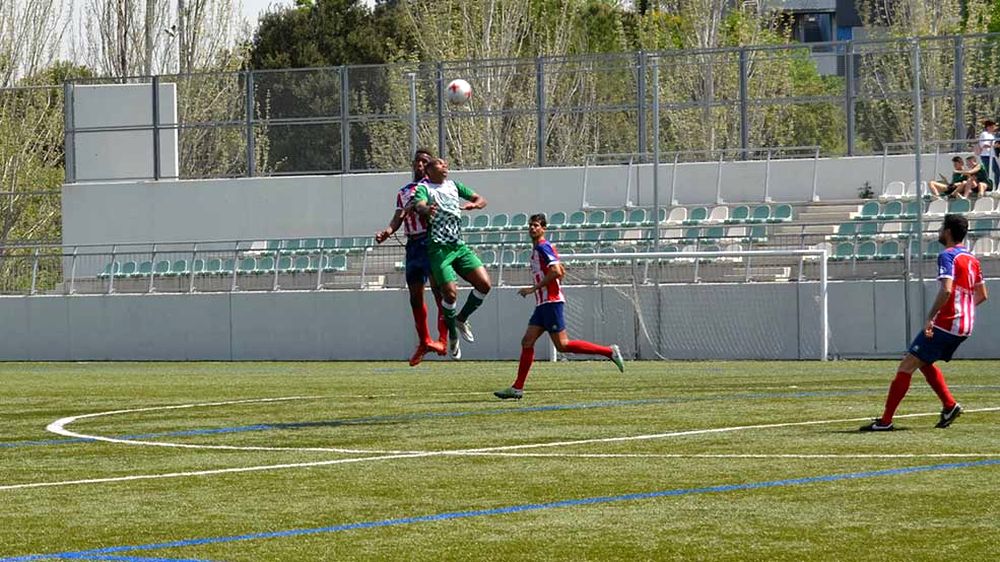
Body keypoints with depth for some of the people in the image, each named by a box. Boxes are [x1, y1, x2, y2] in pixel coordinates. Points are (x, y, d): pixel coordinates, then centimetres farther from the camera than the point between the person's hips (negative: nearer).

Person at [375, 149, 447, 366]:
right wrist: (387, 232, -4)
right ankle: (423, 342, 20)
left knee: (437, 287, -16)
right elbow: (398, 218, 16)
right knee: (415, 294, 8)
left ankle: (442, 340, -18)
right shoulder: (404, 192, 22)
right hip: (412, 244, 6)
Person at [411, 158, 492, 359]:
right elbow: (420, 205, -23)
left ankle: (461, 319, 15)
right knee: (450, 292, -16)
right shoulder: (424, 188, -1)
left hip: (460, 246, 5)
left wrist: (474, 204, -9)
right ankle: (452, 334, 6)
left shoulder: (453, 185, 16)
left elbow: (481, 200, 16)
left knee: (484, 284, -8)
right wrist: (426, 209, -48)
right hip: (439, 248, -5)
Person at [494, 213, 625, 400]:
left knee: (562, 345, -11)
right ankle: (517, 388, 2)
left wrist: (534, 288, -17)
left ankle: (609, 351, -5)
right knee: (527, 341, 4)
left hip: (551, 302, -10)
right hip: (543, 303, 10)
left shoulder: (543, 247, -10)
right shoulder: (538, 248, 20)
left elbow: (556, 272, -21)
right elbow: (561, 271, 26)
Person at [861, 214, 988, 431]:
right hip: (965, 326, 9)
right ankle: (949, 405, 14)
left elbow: (946, 290, -26)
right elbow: (982, 295, 20)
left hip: (945, 323, -9)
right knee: (924, 363, 26)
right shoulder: (972, 259, 14)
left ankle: (885, 421, -10)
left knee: (906, 366, -7)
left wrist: (931, 318, -25)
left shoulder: (948, 256, -12)